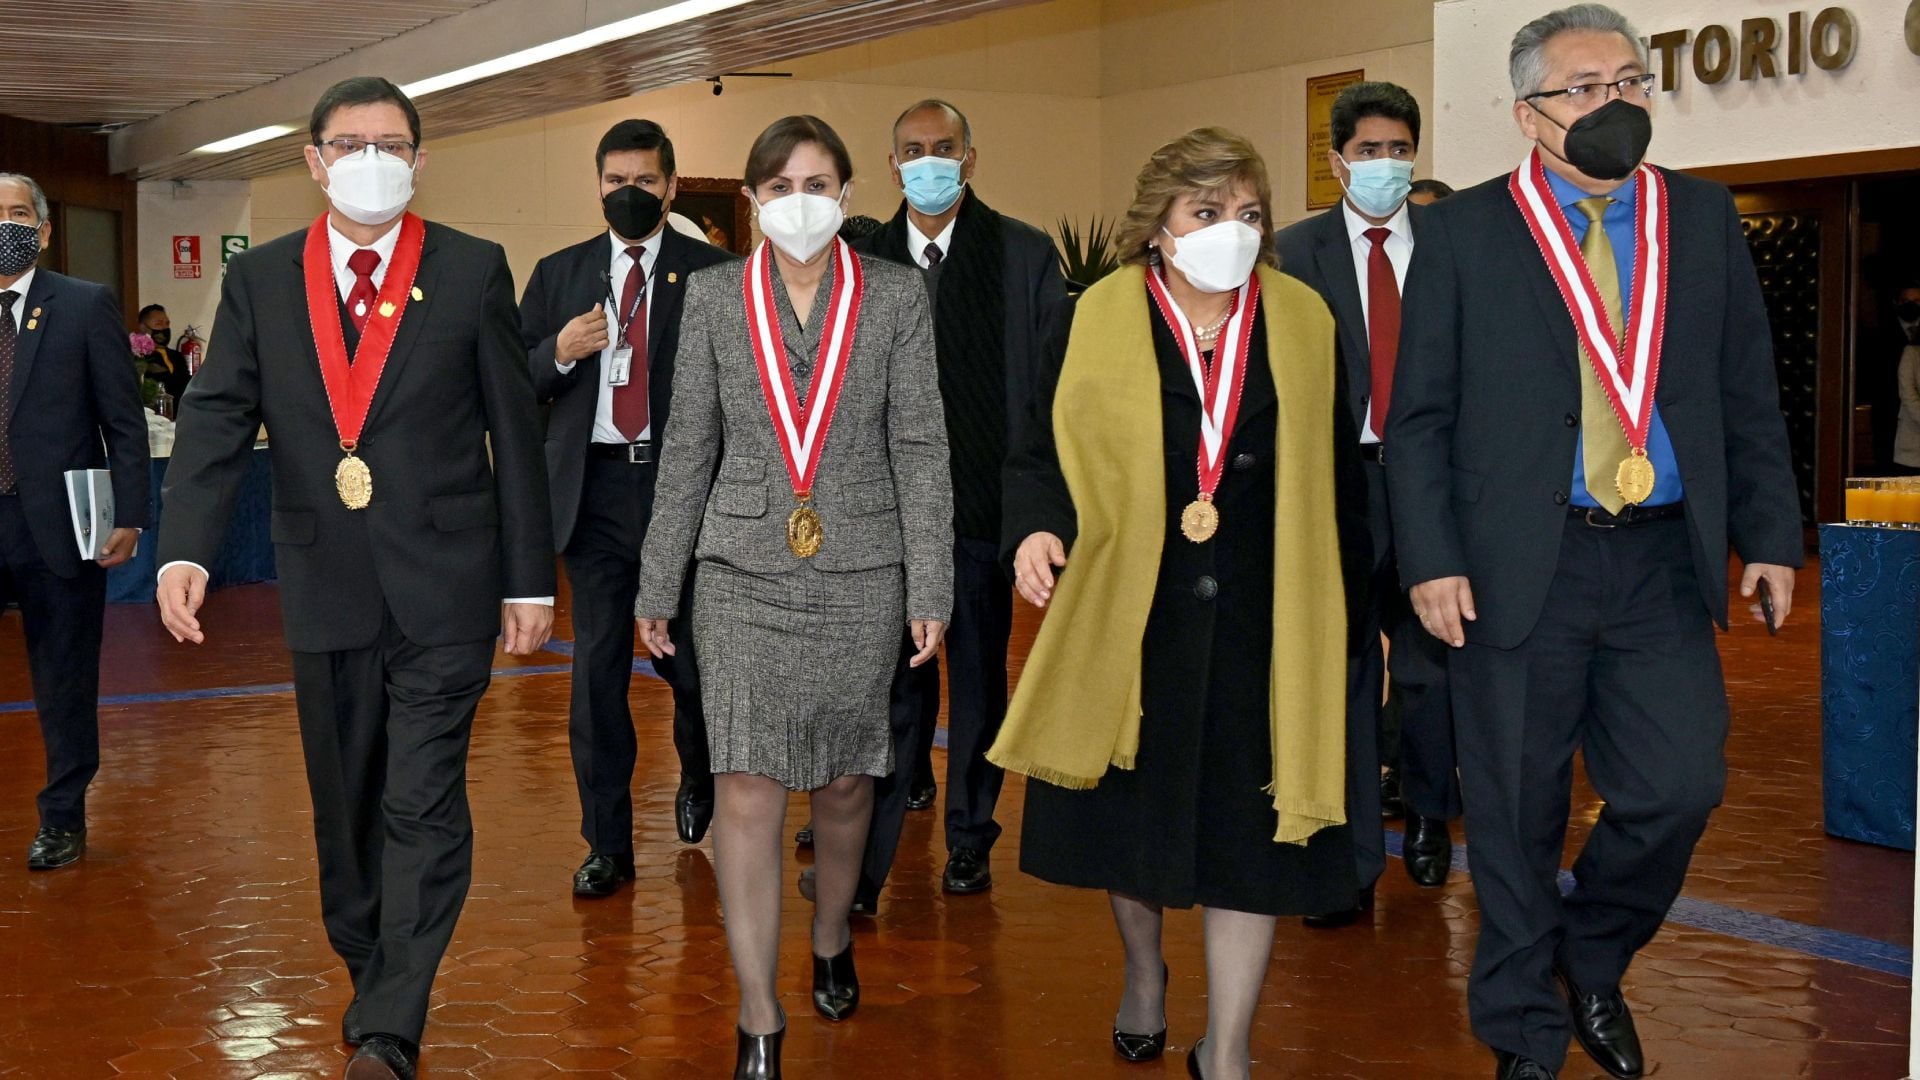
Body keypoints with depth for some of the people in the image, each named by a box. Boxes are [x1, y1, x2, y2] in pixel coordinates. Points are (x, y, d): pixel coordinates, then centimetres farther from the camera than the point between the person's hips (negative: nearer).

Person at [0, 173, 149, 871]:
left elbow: (125, 422, -1)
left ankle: (63, 820, 23)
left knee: (65, 682, 9)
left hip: (57, 526, -2)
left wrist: (129, 516, -7)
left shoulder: (86, 307, 0)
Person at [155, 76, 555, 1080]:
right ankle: (368, 972, 32)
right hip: (325, 585, 3)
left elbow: (514, 429, 1)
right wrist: (184, 549, -17)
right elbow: (216, 417, -1)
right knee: (344, 804, 14)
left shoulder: (473, 271, 0)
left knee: (423, 806, -6)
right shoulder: (259, 279, 6)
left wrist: (530, 578, 0)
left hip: (443, 583, -3)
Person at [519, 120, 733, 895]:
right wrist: (559, 352, -10)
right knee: (597, 668, 3)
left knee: (692, 658, 5)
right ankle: (607, 845, 12)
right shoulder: (559, 274, 11)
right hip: (596, 489, 2)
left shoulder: (715, 274, 3)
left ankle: (698, 777, 38)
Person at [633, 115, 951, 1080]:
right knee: (747, 791, -8)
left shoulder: (895, 295, 0)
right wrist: (656, 585, 6)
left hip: (861, 574, 1)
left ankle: (831, 944, 39)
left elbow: (920, 447, -1)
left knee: (844, 779, 13)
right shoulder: (713, 295, 2)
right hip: (744, 575, 0)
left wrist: (930, 588, -5)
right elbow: (687, 448, 6)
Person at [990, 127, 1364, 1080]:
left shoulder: (1303, 322, 1)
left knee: (1248, 827, 2)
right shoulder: (1101, 318, -4)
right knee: (1132, 811, 15)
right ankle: (1143, 973, 44)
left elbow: (1335, 478, 5)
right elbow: (1042, 447, -1)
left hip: (1261, 621, 1)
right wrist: (1037, 527, -20)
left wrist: (1349, 604, 5)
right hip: (1128, 610, 0)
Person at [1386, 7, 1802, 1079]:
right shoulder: (1465, 231, 1)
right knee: (1518, 815, 6)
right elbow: (1419, 418, 0)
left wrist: (1770, 534, 5)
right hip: (1519, 566, -2)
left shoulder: (1704, 217, 9)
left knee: (1681, 788, -2)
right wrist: (1432, 560, -8)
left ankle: (1593, 961, 27)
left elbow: (1749, 393, 11)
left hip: (1663, 563, 3)